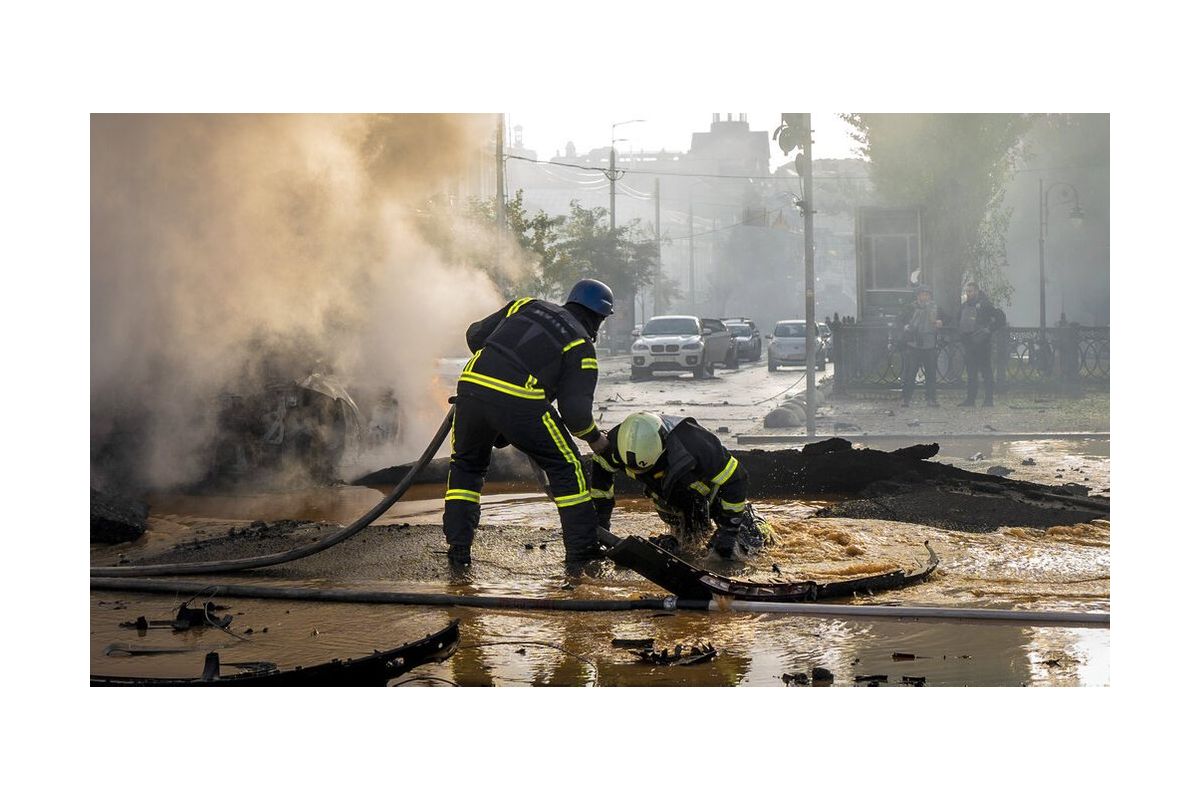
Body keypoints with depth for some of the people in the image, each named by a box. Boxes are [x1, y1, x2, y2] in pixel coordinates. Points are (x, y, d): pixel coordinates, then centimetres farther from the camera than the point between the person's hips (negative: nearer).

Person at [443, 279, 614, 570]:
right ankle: (582, 550, 15)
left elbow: (475, 334, 24)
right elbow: (574, 411, 1)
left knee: (466, 465, 26)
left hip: (471, 385, 4)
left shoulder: (527, 306, 23)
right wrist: (595, 438, 19)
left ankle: (458, 547, 19)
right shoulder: (581, 347, 10)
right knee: (565, 466, 14)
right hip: (519, 402, -4)